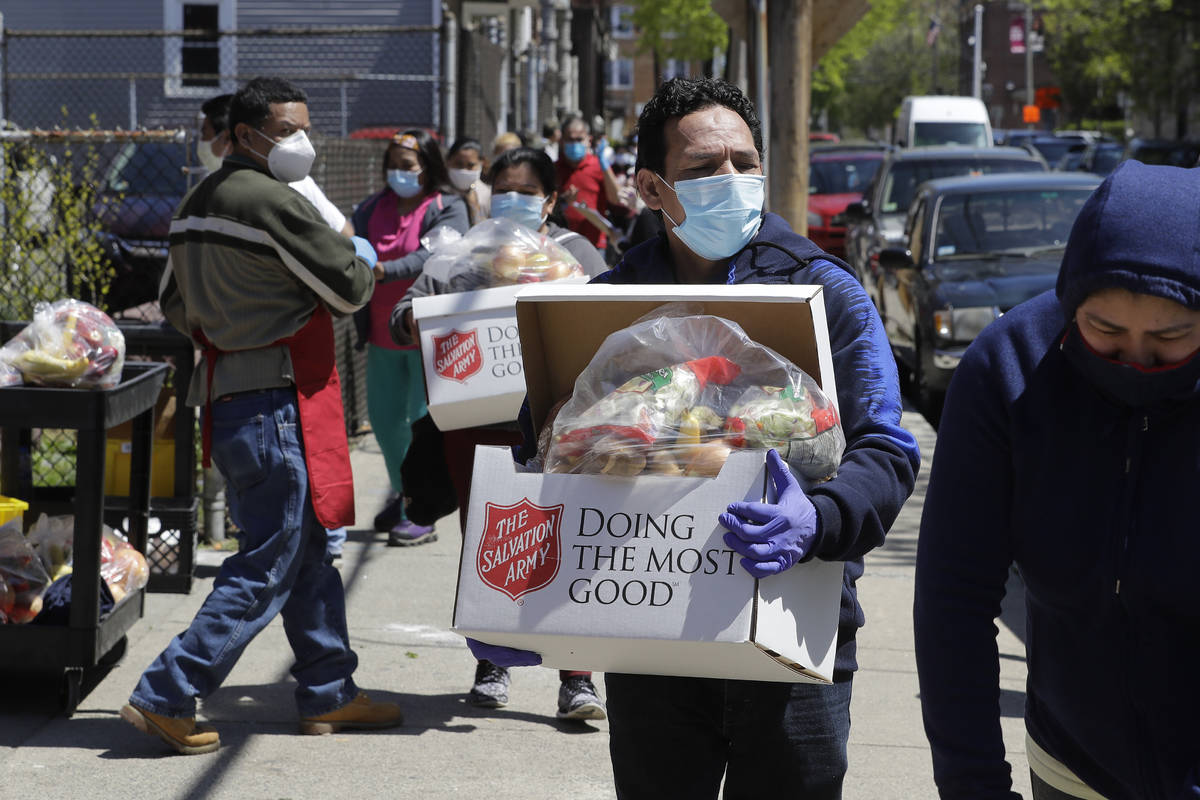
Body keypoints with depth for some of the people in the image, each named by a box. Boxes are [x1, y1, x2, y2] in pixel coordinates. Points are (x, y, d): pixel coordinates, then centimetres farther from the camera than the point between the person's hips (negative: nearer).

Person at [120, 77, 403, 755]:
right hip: (277, 404, -10)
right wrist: (363, 259, 10)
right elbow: (348, 289, -11)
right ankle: (166, 697, -3)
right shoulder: (272, 203, -16)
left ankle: (330, 692, 26)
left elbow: (175, 304, 20)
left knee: (308, 553, 18)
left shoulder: (197, 204, 13)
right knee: (266, 570, -4)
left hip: (225, 394, 10)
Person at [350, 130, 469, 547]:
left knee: (423, 421, -4)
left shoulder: (447, 208, -5)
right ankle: (403, 494, 32)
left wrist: (384, 271, -36)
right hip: (384, 335, 6)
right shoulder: (373, 207, 11)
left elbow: (431, 255, -21)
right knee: (383, 418, 13)